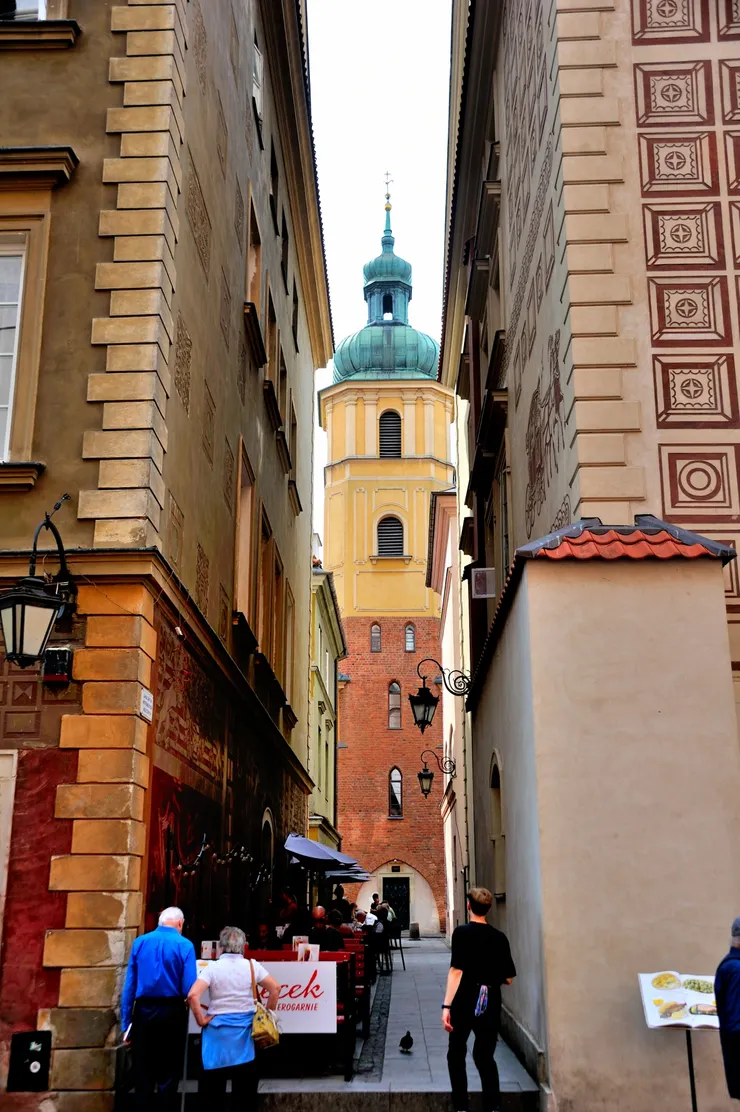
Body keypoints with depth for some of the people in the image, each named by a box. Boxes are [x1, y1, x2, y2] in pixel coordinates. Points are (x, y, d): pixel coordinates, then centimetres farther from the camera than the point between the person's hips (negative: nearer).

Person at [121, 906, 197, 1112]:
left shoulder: (139, 942, 3)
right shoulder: (184, 945, -6)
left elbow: (129, 985, 1)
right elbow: (189, 988, -11)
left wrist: (126, 1022, 5)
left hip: (143, 1011, 2)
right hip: (171, 1012, -2)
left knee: (142, 1073, 12)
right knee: (169, 1075, 9)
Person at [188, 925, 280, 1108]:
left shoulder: (212, 968, -8)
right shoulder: (252, 966, -2)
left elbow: (193, 995, -19)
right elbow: (275, 988, -2)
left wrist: (201, 1020, -9)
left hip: (218, 1029, -2)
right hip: (245, 1028, 2)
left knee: (213, 1077, 7)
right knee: (244, 1077, 12)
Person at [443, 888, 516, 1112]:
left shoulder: (462, 932, -9)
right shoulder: (499, 938, 2)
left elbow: (456, 971, -18)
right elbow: (508, 978, 5)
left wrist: (446, 1005, -20)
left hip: (465, 1002, -3)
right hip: (491, 1004, 3)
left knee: (456, 1054, 13)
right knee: (485, 1056, 16)